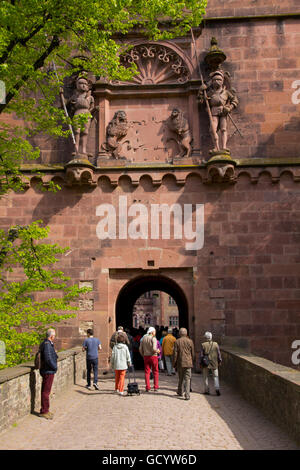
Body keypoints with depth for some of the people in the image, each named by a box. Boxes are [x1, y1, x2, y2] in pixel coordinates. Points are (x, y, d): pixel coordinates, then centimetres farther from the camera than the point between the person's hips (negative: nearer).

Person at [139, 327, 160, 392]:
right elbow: (154, 349, -22)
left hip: (146, 357, 4)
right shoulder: (153, 339, -11)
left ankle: (147, 388, 5)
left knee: (147, 372, 8)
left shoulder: (143, 339, 6)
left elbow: (140, 349, 6)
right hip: (153, 356, -4)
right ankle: (156, 387, 7)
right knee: (155, 372, 8)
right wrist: (157, 351, -2)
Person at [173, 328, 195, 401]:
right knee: (187, 379, 0)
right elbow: (193, 353, 5)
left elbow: (175, 354, -6)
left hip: (180, 363, 0)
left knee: (180, 378, 17)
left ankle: (180, 392, 31)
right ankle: (187, 395, -8)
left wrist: (174, 364, 2)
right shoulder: (190, 341, -1)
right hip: (188, 363, 0)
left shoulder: (177, 342, -5)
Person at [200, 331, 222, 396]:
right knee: (216, 376, 8)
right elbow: (218, 353, 1)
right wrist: (219, 361, 11)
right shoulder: (216, 344, -4)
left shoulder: (203, 345, -8)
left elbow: (201, 355, -5)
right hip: (214, 363, 1)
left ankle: (207, 390, 13)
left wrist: (200, 363, 2)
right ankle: (217, 388, -9)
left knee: (205, 377, 12)